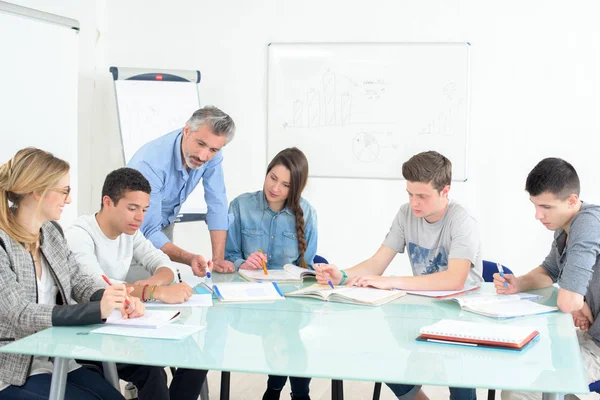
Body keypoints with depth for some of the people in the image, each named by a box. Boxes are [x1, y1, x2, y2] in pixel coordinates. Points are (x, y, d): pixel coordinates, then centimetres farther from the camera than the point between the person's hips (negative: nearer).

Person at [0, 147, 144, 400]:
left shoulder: (53, 231, 6)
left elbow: (78, 281, 11)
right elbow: (21, 315, -24)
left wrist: (115, 300, -11)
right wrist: (97, 309, -33)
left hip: (59, 362, 7)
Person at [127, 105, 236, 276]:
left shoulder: (212, 154, -19)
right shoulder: (149, 163, -36)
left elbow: (217, 204, -16)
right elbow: (149, 232, -36)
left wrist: (218, 259, -22)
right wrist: (189, 259, -50)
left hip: (164, 226, 5)